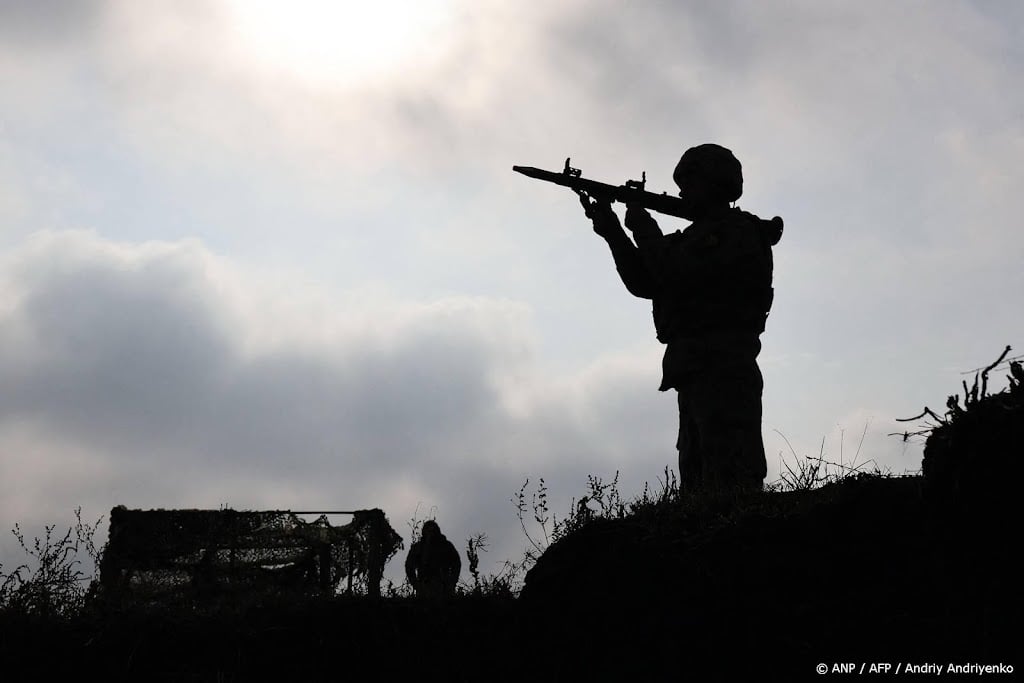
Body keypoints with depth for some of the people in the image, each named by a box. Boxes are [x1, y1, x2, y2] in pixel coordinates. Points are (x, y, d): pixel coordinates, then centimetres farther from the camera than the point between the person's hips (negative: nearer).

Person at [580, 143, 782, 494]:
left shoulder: (740, 232, -3)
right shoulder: (701, 236, 25)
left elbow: (677, 275, -15)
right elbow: (645, 283, 20)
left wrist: (644, 227, -1)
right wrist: (610, 228, 11)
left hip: (722, 371, -10)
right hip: (697, 376, 10)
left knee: (731, 483, -16)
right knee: (698, 483, 6)